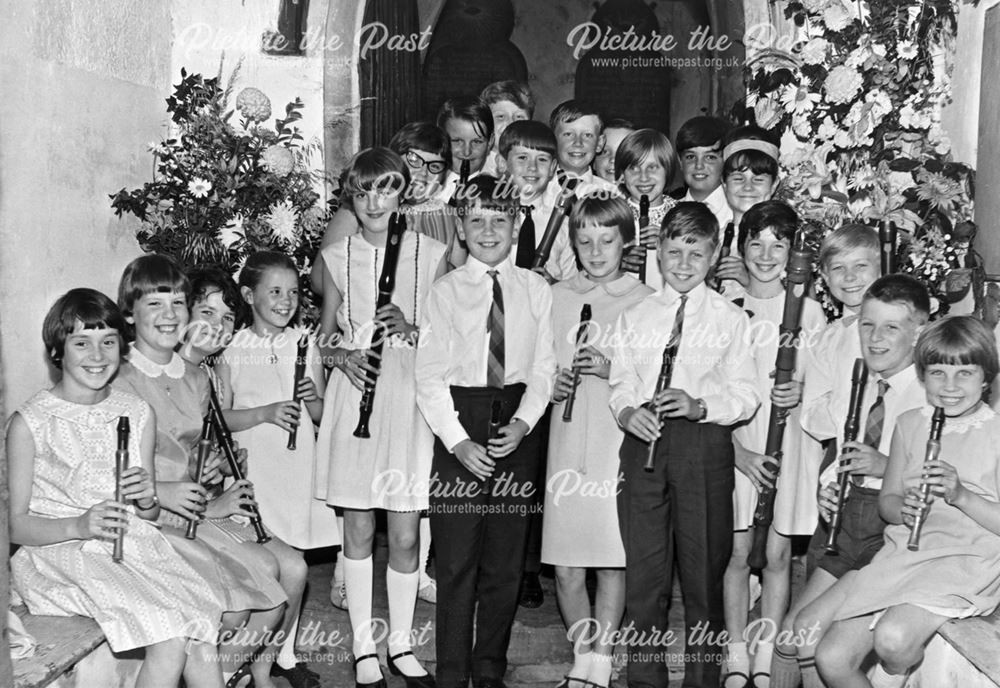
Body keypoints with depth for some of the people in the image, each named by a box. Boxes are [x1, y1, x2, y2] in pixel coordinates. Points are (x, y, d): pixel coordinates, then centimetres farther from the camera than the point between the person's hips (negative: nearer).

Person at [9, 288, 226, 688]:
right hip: (59, 550, -4)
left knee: (200, 640, -21)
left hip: (134, 542, 5)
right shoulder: (30, 422, -4)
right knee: (171, 638, -26)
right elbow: (15, 524, -4)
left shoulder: (137, 413, 9)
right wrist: (78, 526, -21)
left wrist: (147, 500, -8)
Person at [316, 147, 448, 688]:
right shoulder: (336, 257, 6)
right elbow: (325, 335, 13)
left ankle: (400, 645, 21)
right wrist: (343, 357, -7)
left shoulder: (431, 254, 2)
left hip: (410, 397, -1)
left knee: (406, 535, 3)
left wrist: (412, 329, -13)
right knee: (358, 530, 7)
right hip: (355, 395, 1)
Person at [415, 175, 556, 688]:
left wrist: (523, 422, -10)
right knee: (457, 559, 0)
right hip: (458, 423, -2)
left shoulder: (536, 290, 5)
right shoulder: (444, 292, 0)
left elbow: (543, 367, 4)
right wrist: (459, 441, -11)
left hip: (517, 425, 2)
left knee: (506, 559, 9)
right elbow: (430, 377, -4)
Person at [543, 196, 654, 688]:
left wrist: (611, 370, -14)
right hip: (567, 439, 3)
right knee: (566, 566, 5)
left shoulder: (644, 299, 1)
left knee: (614, 561, 1)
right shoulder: (558, 296, 11)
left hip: (621, 441, -2)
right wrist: (551, 384, -2)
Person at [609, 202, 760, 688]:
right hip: (643, 442, 2)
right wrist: (626, 410, -9)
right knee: (643, 570, 6)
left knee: (704, 569, 5)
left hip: (704, 445, -2)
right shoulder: (635, 317, 13)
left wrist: (701, 405, -17)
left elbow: (746, 396, -1)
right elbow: (621, 382, 12)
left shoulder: (730, 319, 4)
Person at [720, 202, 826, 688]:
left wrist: (800, 393, -16)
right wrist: (739, 451, -11)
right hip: (734, 443, 0)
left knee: (778, 553, 4)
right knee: (737, 551, 2)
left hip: (790, 442, 0)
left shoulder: (808, 311, 3)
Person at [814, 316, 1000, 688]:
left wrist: (960, 495, -21)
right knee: (831, 658, -8)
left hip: (969, 563, -5)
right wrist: (903, 509, -9)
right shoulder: (910, 424, 9)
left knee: (893, 636, -31)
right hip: (903, 556, 5)